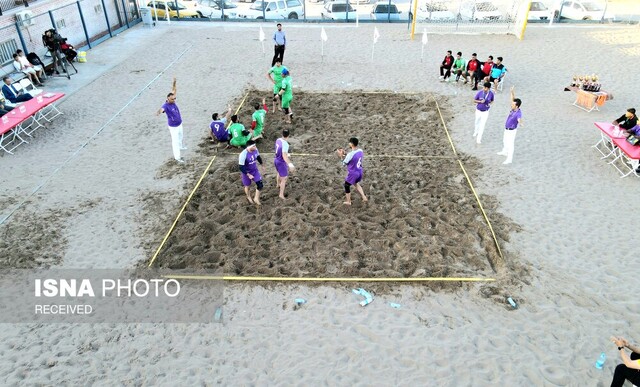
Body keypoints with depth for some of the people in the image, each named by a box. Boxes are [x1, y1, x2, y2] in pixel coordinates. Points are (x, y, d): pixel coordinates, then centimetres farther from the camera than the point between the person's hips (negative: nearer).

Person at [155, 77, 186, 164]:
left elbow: (174, 90, 1)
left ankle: (181, 147, 57)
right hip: (173, 126, -8)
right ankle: (177, 157, 9)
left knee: (181, 137, 30)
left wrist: (174, 82, -12)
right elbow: (162, 109, -53)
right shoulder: (166, 105, -30)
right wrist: (158, 112, -76)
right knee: (175, 141, 0)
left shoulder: (172, 101, -8)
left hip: (179, 124, 8)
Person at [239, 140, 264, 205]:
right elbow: (241, 167, -26)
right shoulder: (243, 154, -32)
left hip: (255, 170, 5)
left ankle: (256, 198, 22)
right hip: (246, 172, -5)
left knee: (260, 185, -2)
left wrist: (262, 164, 19)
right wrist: (248, 175, -26)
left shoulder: (255, 149, -15)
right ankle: (249, 197, 49)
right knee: (247, 186, 18)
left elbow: (258, 157, 8)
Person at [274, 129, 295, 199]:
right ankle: (281, 194, 10)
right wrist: (290, 164, -51)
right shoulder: (285, 144, -30)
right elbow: (284, 156, -38)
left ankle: (278, 184, 60)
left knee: (279, 172, 35)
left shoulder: (278, 140, -3)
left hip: (276, 160, 9)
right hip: (281, 162, -9)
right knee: (284, 178, 4)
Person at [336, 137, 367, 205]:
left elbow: (344, 164, -14)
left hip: (352, 174, -7)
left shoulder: (350, 154, -30)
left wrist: (341, 155, -6)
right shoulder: (360, 151, -6)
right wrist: (345, 154, 5)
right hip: (359, 172, 7)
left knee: (346, 186, 17)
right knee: (356, 184, 33)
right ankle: (364, 197, 31)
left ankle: (348, 202, 31)